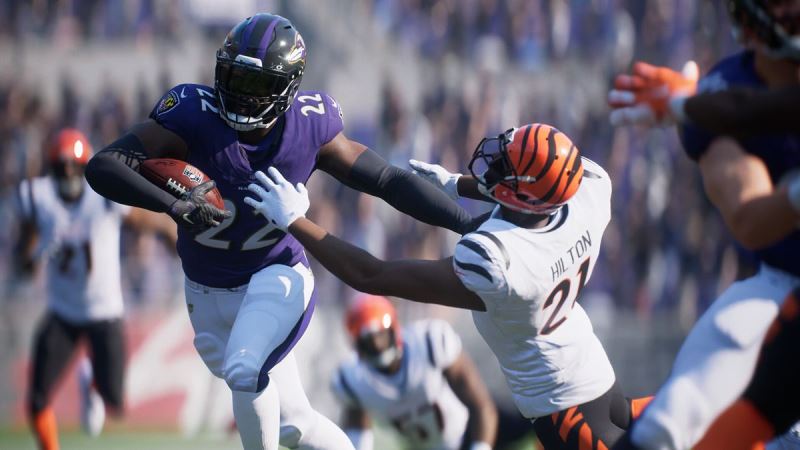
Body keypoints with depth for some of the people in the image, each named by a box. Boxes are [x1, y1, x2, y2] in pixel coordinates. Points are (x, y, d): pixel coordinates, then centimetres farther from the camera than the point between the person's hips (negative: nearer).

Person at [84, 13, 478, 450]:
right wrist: (173, 204, -44)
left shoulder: (309, 128, -15)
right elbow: (103, 167, -29)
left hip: (275, 277, -1)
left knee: (243, 371, -31)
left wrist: (471, 224, -12)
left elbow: (390, 182, -7)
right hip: (209, 294, 2)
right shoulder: (193, 117, -21)